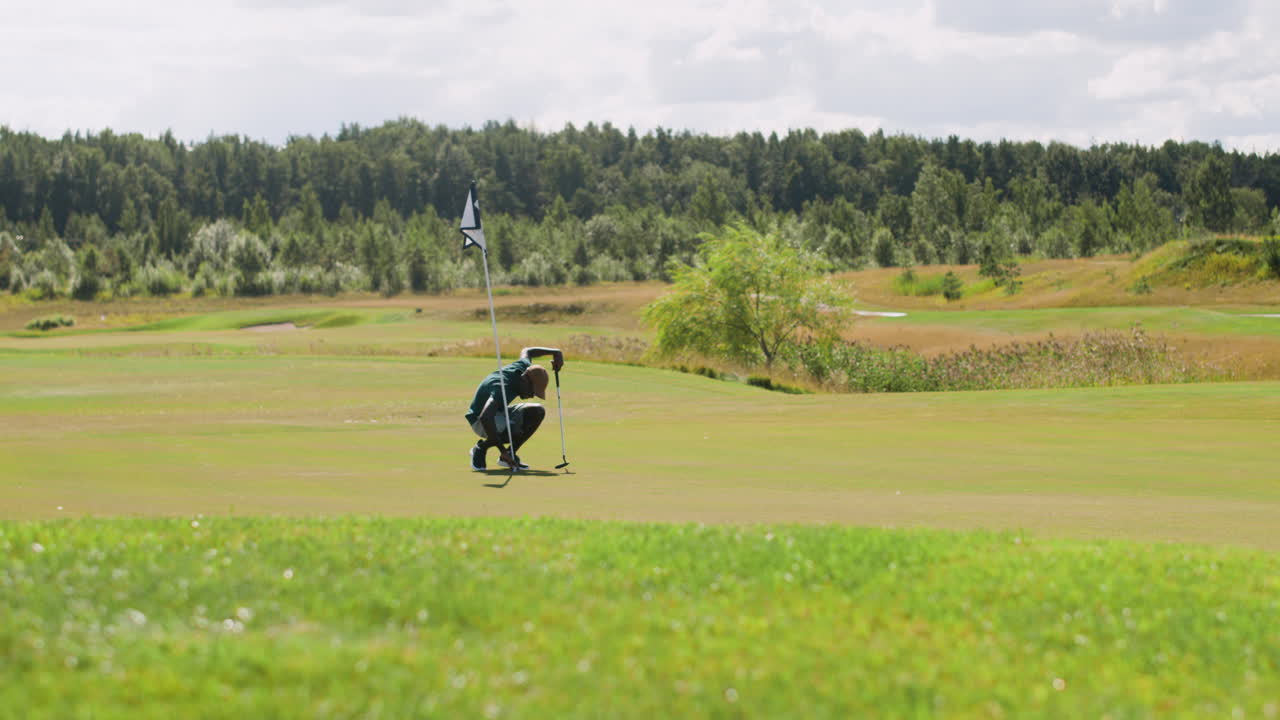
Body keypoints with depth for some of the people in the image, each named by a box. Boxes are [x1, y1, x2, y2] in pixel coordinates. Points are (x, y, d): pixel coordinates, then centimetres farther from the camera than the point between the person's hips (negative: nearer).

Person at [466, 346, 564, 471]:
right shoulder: (502, 387, -36)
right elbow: (485, 417, -49)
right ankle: (481, 447, -6)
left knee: (538, 412, -7)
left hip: (499, 413, 9)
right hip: (480, 422, -9)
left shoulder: (523, 367, -10)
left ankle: (508, 456, 0)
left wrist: (555, 352, 4)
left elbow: (525, 352, 16)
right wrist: (502, 450, -51)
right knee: (517, 432, -34)